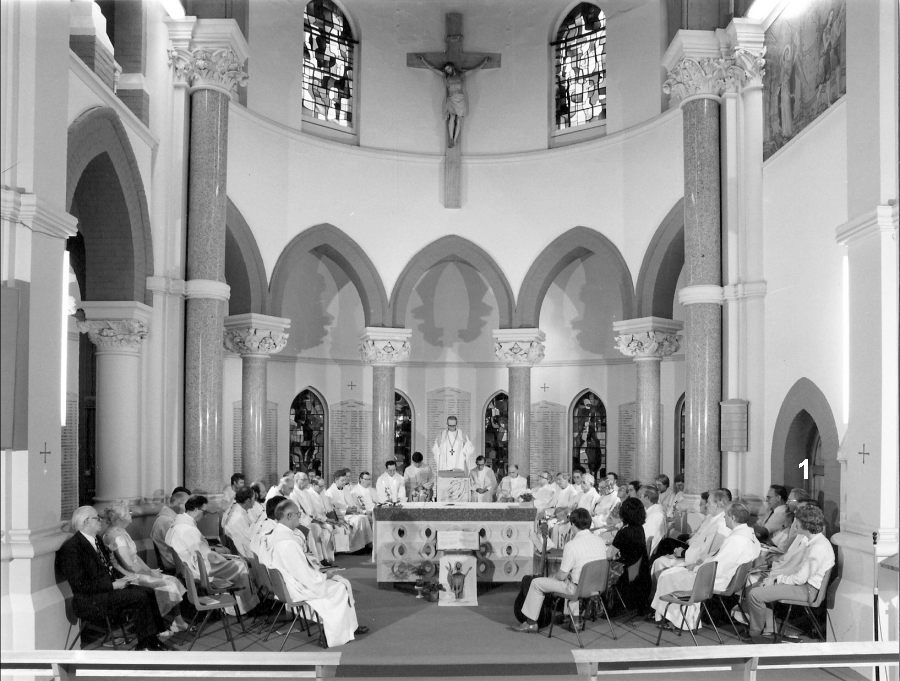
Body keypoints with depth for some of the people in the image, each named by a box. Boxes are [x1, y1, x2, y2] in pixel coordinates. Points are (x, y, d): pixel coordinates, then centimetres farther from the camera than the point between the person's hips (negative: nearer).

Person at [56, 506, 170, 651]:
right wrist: (113, 585, -18)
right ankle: (146, 644, -9)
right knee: (139, 597, -20)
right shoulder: (71, 547, -16)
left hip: (106, 588, 9)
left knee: (148, 591, -5)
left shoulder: (97, 541, 13)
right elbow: (80, 586, -21)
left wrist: (121, 579, 2)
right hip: (89, 602, -9)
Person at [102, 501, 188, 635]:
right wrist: (149, 573, -11)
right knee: (167, 584, -11)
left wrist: (150, 570, 7)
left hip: (134, 573, 10)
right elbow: (130, 565, -23)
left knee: (172, 581, 1)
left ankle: (178, 622, -1)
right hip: (128, 577, -10)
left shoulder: (120, 532, 11)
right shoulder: (117, 536, -21)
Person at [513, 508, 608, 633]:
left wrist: (554, 576, 7)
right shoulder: (601, 541, -3)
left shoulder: (572, 545, -23)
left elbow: (562, 576, -17)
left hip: (578, 588, -6)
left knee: (536, 583, 8)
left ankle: (531, 623, 18)